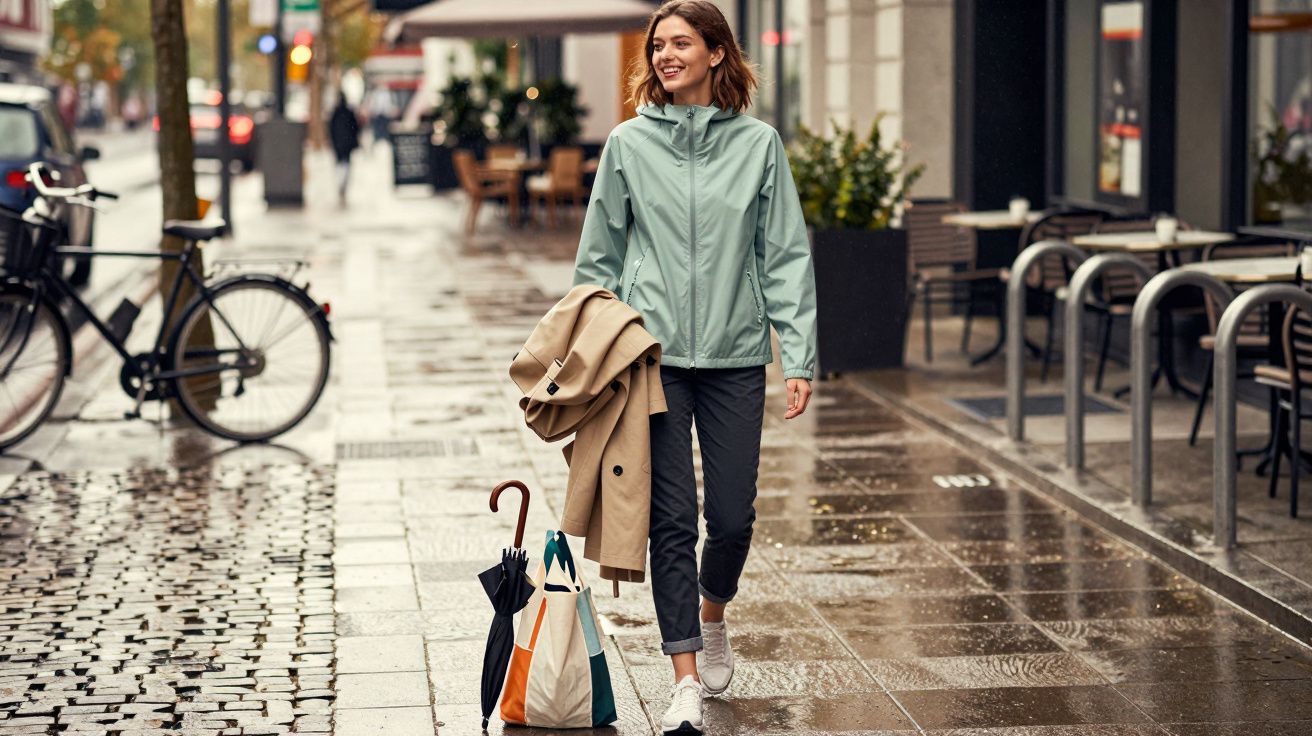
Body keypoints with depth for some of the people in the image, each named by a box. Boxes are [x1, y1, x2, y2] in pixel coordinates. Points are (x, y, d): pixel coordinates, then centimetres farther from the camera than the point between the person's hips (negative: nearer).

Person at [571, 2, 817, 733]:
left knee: (733, 516, 5)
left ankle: (712, 616, 37)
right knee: (671, 520, -4)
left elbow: (786, 256, 2)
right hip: (652, 356, -1)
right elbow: (599, 258, 8)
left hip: (735, 356, 1)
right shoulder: (629, 145, 4)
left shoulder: (759, 143, 3)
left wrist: (800, 356, -4)